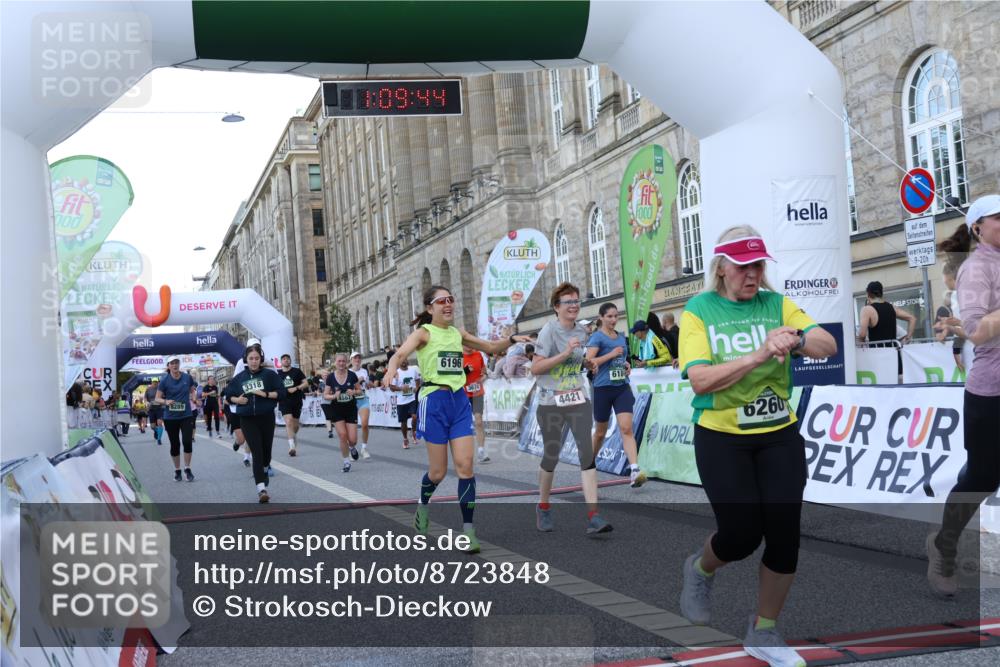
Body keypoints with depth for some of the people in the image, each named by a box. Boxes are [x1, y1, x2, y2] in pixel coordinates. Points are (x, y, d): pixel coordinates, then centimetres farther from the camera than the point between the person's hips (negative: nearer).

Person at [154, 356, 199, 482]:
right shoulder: (164, 381, -6)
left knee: (187, 441, -11)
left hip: (186, 416, 1)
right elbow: (157, 399, -3)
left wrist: (193, 398, 1)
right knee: (174, 444, 6)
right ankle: (177, 470, 22)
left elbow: (192, 390, 20)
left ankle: (187, 469, 5)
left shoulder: (187, 377, 0)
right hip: (170, 418, -1)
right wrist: (166, 402, -23)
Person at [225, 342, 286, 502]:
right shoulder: (239, 377, 4)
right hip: (247, 420, 0)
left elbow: (281, 393, -4)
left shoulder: (269, 374, -3)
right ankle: (261, 489, -17)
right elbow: (228, 395, 15)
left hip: (266, 418, 0)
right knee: (256, 452, -10)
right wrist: (237, 399, -6)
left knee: (266, 450, 15)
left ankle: (265, 469, 48)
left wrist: (266, 394, -18)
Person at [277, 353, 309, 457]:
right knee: (288, 422, -19)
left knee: (295, 425, 11)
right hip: (284, 401, -1)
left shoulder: (296, 371, 3)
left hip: (296, 401, 1)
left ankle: (294, 445, 36)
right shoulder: (278, 374, 7)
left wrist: (296, 388, -15)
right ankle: (292, 447, -25)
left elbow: (306, 383, -1)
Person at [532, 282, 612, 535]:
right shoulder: (549, 331, -10)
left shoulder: (582, 331, 6)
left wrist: (587, 363, 4)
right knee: (551, 456, 6)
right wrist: (565, 354, -23)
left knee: (587, 453, -9)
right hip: (551, 403, -4)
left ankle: (593, 516, -13)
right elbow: (535, 368, -16)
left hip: (578, 400, 4)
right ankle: (543, 507, 30)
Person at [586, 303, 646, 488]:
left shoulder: (621, 337, 13)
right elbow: (588, 361, -17)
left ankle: (634, 470, -23)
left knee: (626, 428, -12)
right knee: (600, 432, 10)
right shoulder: (597, 337, -6)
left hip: (622, 387, 4)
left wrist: (626, 365, 10)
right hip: (603, 388, -4)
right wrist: (611, 354, -19)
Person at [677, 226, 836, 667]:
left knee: (784, 533, 0)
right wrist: (758, 356, -29)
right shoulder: (699, 310, -6)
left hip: (779, 436, 3)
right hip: (721, 438, -3)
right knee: (742, 533, -7)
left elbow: (829, 346, -9)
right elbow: (699, 380, -17)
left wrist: (797, 339, -31)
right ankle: (700, 570, 30)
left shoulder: (776, 304, 2)